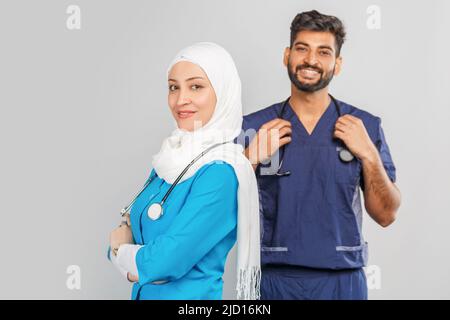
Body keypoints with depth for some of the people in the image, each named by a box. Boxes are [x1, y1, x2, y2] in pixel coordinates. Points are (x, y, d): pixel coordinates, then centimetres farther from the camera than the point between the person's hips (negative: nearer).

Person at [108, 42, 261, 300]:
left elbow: (166, 261, -26)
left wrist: (122, 251, -7)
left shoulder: (221, 173, -22)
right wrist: (143, 263, -17)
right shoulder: (171, 159, 1)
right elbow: (122, 238, 3)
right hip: (143, 292, 7)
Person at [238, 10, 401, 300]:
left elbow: (386, 215, 1)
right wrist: (251, 158, -15)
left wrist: (369, 155, -13)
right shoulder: (253, 128, -2)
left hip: (343, 281, 1)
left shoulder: (365, 126, -1)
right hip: (274, 279, 0)